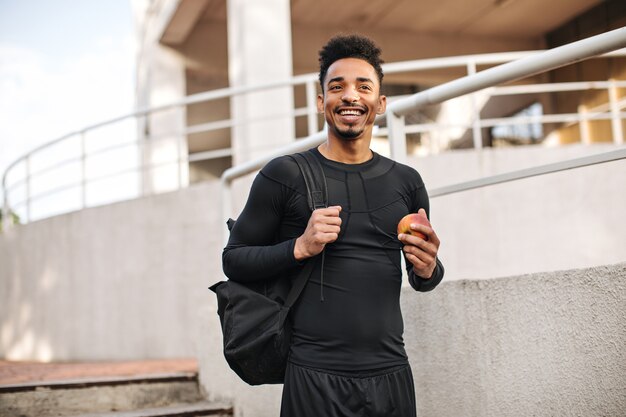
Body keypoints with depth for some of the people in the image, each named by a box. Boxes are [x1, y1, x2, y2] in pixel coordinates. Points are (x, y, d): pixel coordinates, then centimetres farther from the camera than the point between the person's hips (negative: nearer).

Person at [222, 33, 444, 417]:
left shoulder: (406, 182, 7)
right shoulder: (285, 175, -4)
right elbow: (234, 259, -1)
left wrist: (428, 269, -6)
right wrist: (300, 248, -16)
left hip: (391, 373, 4)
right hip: (316, 375, -3)